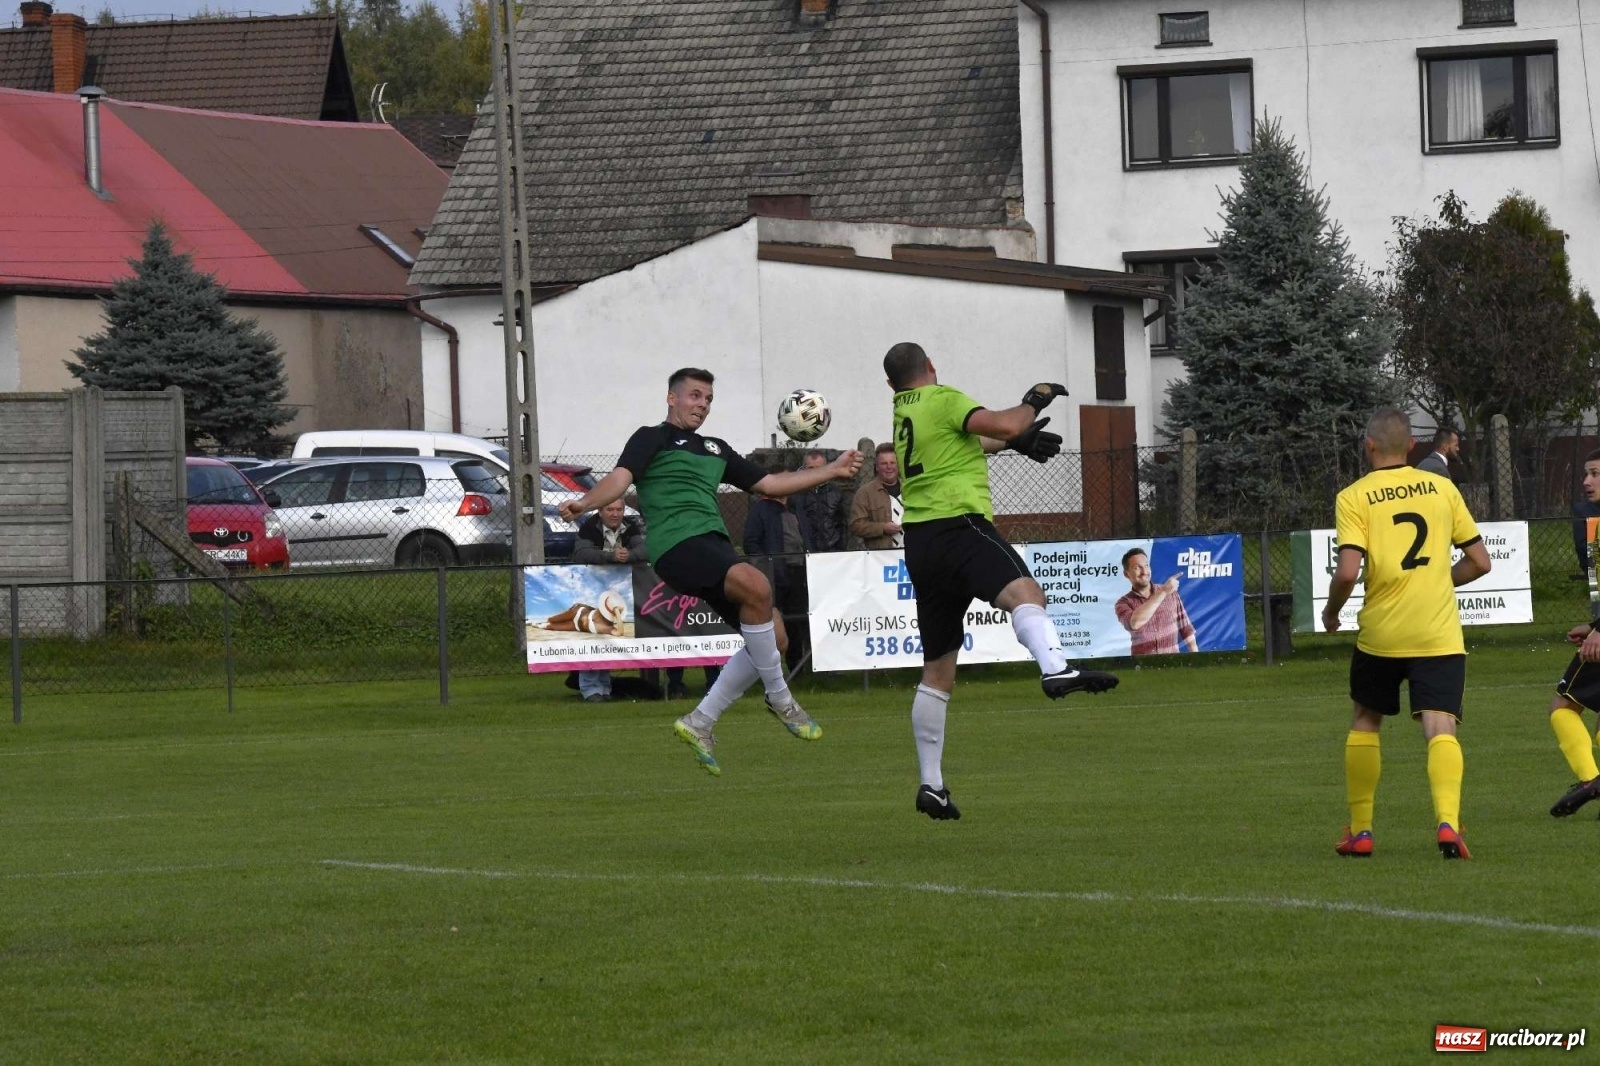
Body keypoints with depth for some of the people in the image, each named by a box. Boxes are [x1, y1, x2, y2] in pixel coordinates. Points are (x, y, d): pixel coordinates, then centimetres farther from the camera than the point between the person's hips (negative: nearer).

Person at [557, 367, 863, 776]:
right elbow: (621, 478, -7)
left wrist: (833, 470, 33)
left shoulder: (715, 450, 29)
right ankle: (779, 698, -18)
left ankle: (700, 723, 8)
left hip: (716, 545, 8)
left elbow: (769, 483, 34)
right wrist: (585, 502, -28)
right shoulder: (653, 438, 9)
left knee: (774, 638, -1)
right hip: (675, 543, -8)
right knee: (756, 585, -32)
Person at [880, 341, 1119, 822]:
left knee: (937, 670, 15)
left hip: (919, 545, 8)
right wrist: (1033, 402, 6)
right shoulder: (943, 400, 1)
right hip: (957, 526, -8)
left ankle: (931, 785, 18)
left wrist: (1014, 440, 44)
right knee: (1022, 591, -32)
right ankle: (1055, 669, -63)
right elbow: (1003, 425, -12)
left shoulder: (904, 414, 24)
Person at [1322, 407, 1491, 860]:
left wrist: (1331, 611, 5)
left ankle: (1359, 831, 22)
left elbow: (1348, 571, -15)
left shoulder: (1354, 497, -3)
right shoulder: (1442, 488, 6)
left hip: (1380, 634, -1)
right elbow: (1479, 561, 9)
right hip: (1440, 634, 1)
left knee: (1365, 722, 20)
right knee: (1440, 729, -6)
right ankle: (1447, 822, -29)